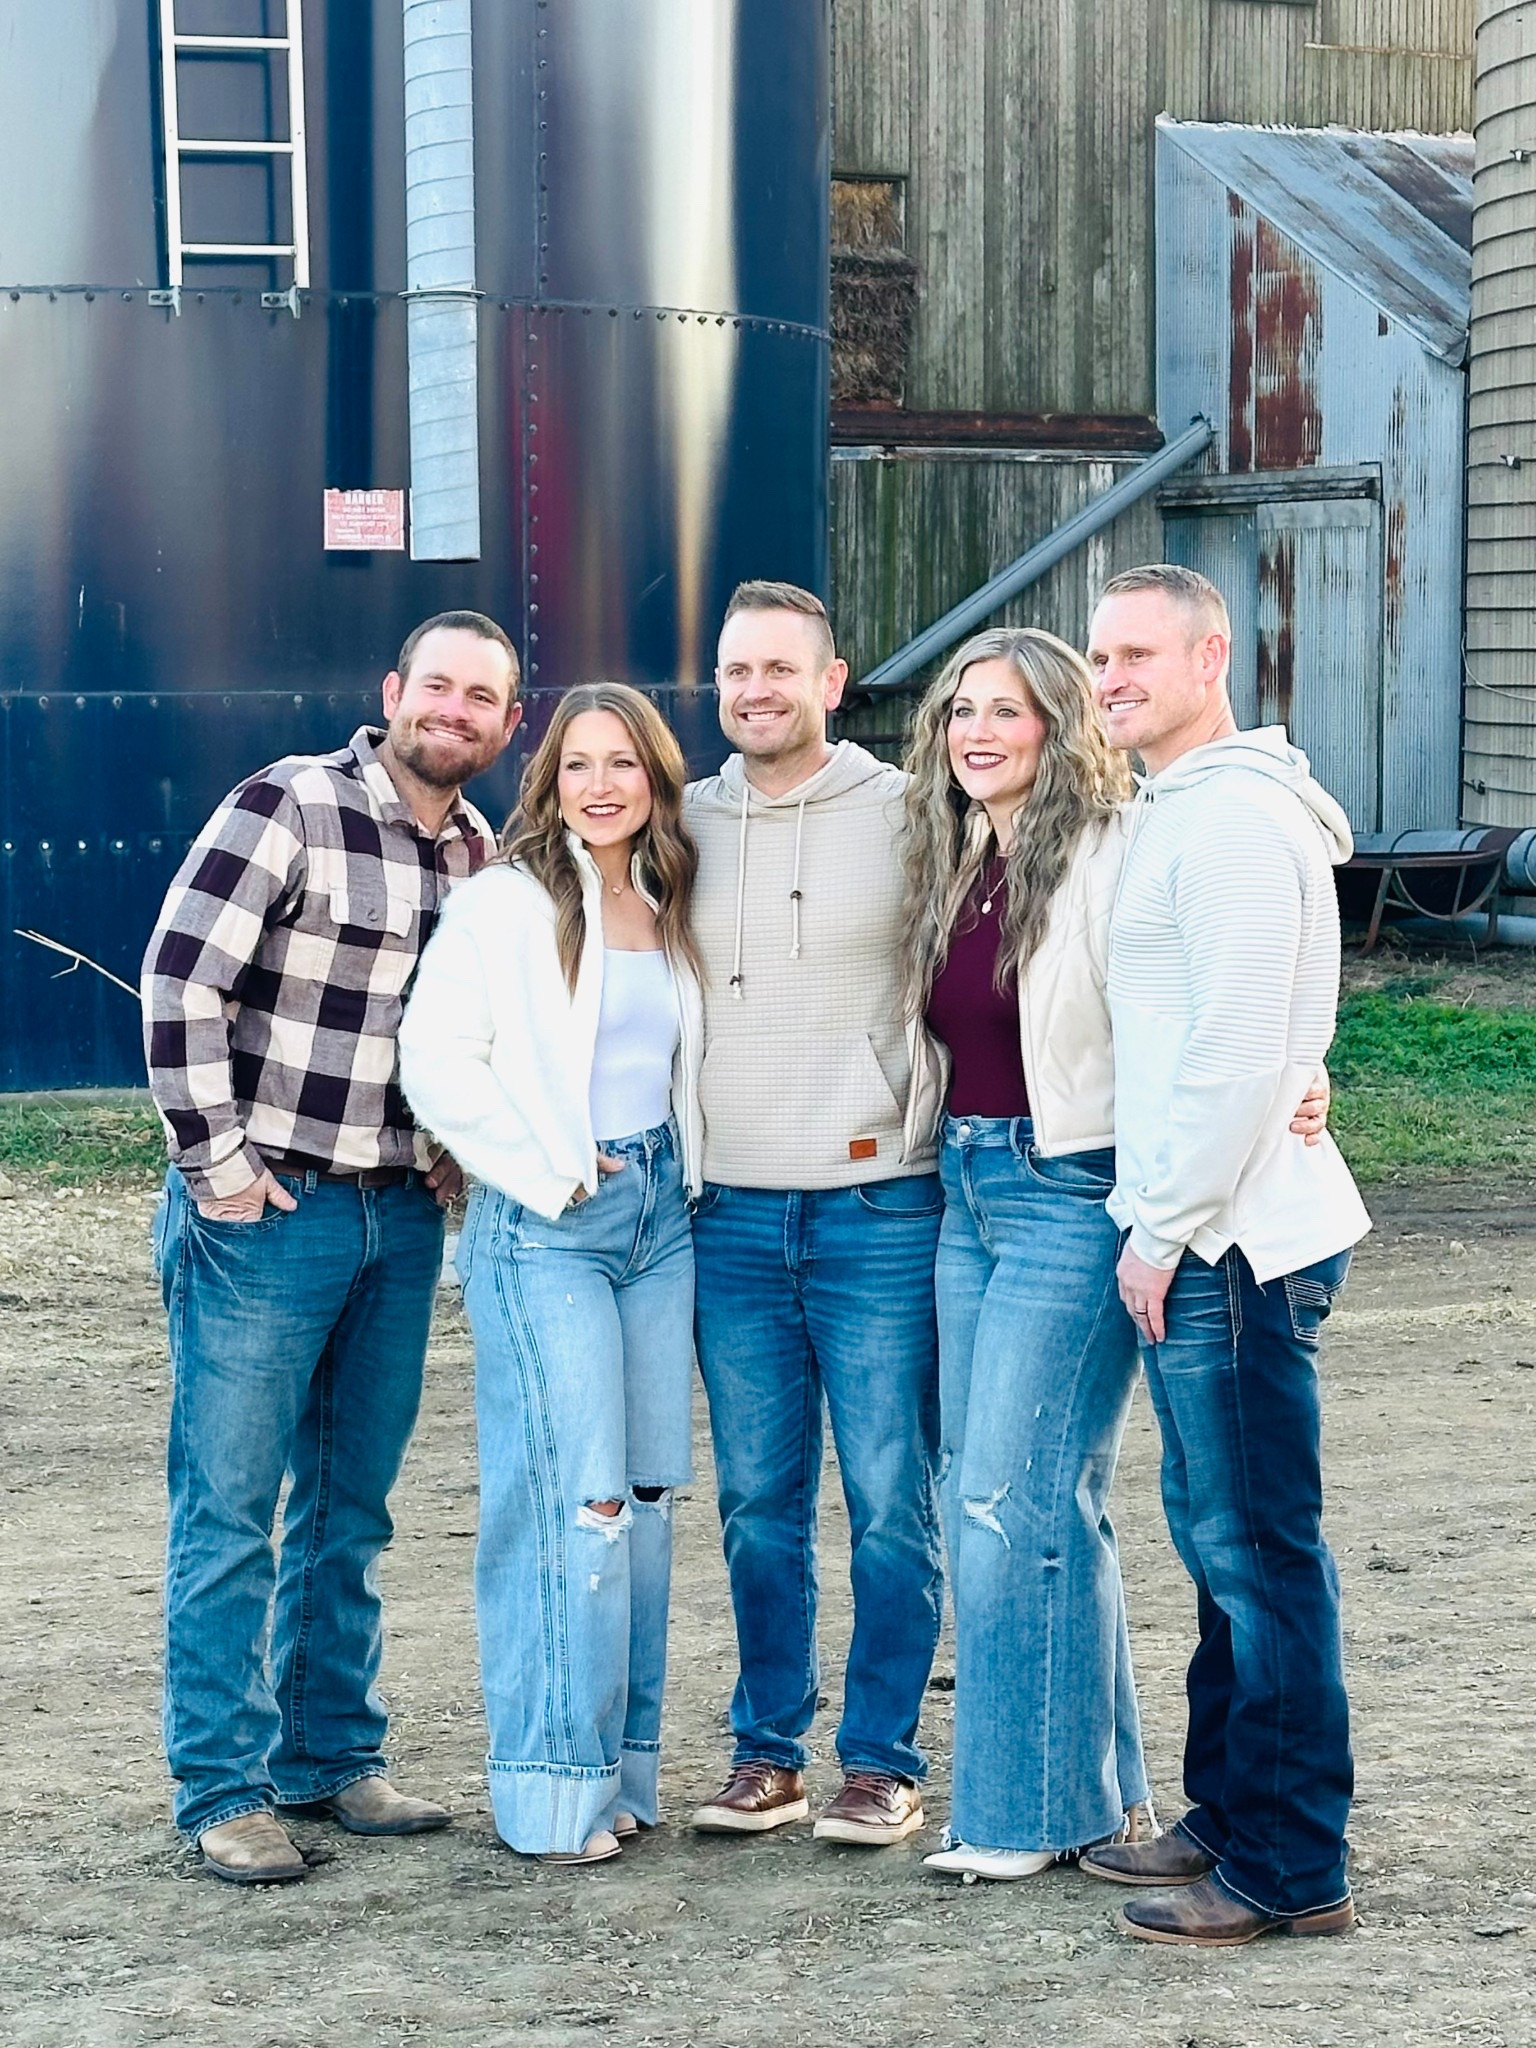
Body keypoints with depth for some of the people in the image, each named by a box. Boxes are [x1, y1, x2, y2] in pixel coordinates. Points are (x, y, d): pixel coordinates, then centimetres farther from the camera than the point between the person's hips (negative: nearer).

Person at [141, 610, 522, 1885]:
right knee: (230, 1506, -1)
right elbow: (180, 980, -15)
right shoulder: (289, 807, -11)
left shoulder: (490, 858, 9)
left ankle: (333, 1757, 25)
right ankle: (225, 1790, 7)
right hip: (267, 1210, -6)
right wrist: (216, 1164, -14)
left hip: (403, 1218, 6)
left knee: (351, 1507, 14)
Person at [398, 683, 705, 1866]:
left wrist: (682, 1173, 10)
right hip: (546, 1227, -7)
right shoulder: (508, 904, -7)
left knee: (647, 1497, 8)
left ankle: (625, 1769, 17)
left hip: (660, 1213, 7)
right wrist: (547, 1175, -12)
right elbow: (437, 1059, -13)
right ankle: (557, 1789, -1)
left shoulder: (670, 915, 13)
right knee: (577, 1501, -10)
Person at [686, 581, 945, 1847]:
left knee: (891, 1499, 1)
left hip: (879, 1205, -3)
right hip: (730, 1214, 3)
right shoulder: (682, 824, 9)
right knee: (758, 1501, 10)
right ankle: (768, 1748, 20)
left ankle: (883, 1760, 12)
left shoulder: (905, 815, -2)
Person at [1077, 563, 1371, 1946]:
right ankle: (1230, 1816, 28)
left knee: (1259, 1551, -5)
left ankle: (1291, 1870, 1)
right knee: (1219, 1537, 17)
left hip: (1230, 1240, -11)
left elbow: (1241, 1050, -20)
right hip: (1198, 1233, 11)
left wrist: (1167, 1225, -16)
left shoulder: (1235, 818, -15)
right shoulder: (1179, 813, 18)